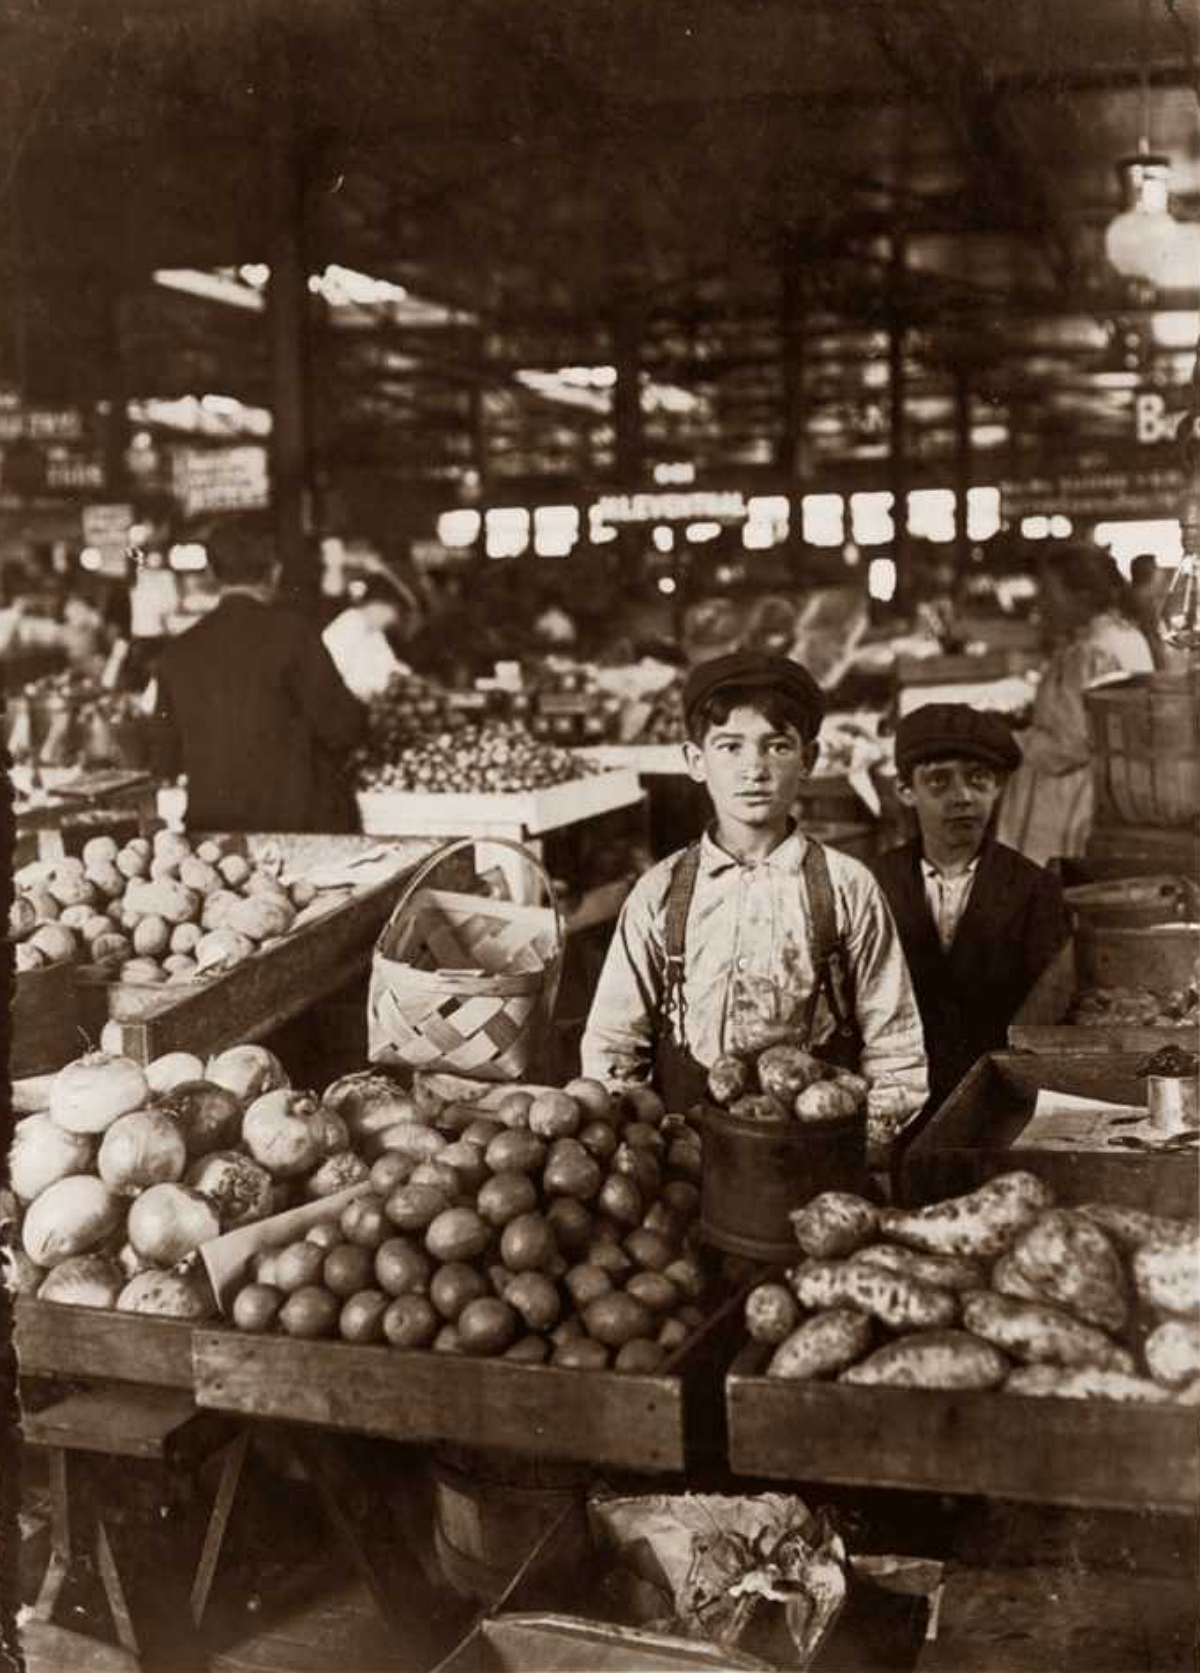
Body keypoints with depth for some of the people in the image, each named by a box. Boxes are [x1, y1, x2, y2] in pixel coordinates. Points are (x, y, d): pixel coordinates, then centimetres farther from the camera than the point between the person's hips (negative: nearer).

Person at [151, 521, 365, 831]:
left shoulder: (178, 650, 5)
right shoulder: (290, 630, -8)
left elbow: (168, 761, 12)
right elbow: (339, 727, -8)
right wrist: (358, 711, 14)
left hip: (209, 825, 4)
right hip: (295, 818, -4)